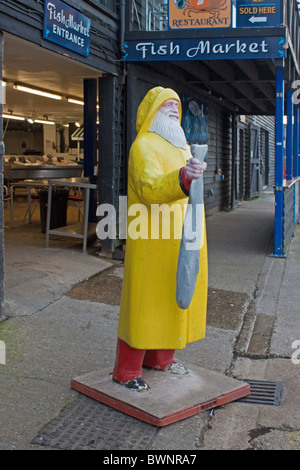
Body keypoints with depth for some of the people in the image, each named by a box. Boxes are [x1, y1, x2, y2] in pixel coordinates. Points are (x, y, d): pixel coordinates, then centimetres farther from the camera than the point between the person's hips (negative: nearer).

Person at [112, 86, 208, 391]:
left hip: (181, 239, 9)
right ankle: (126, 371, 6)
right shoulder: (143, 146, -10)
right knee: (144, 299, -4)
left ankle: (160, 358, 28)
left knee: (172, 295, 14)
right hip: (153, 240, -9)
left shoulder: (179, 146, 19)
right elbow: (150, 189, -28)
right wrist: (183, 176, -44)